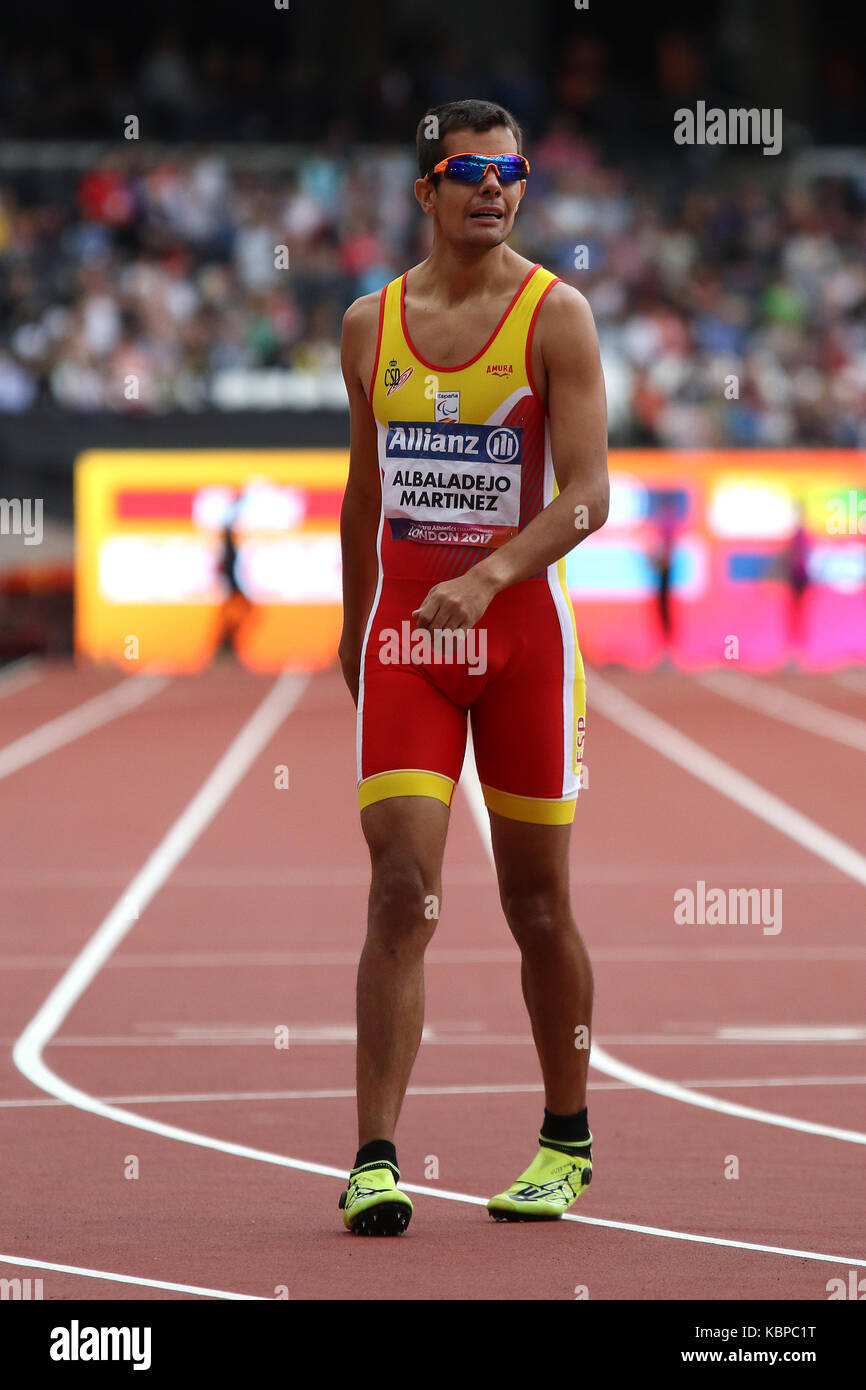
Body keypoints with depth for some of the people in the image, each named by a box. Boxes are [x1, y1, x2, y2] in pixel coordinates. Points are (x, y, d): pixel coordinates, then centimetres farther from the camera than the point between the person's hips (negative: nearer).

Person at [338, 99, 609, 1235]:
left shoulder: (556, 317, -4)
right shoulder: (370, 323, 8)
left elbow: (586, 495, -13)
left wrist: (487, 576, -27)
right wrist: (353, 629, 22)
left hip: (522, 628, -2)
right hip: (402, 631, 2)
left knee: (536, 900, 7)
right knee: (402, 895, -10)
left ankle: (567, 1140, 23)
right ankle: (375, 1159, -13)